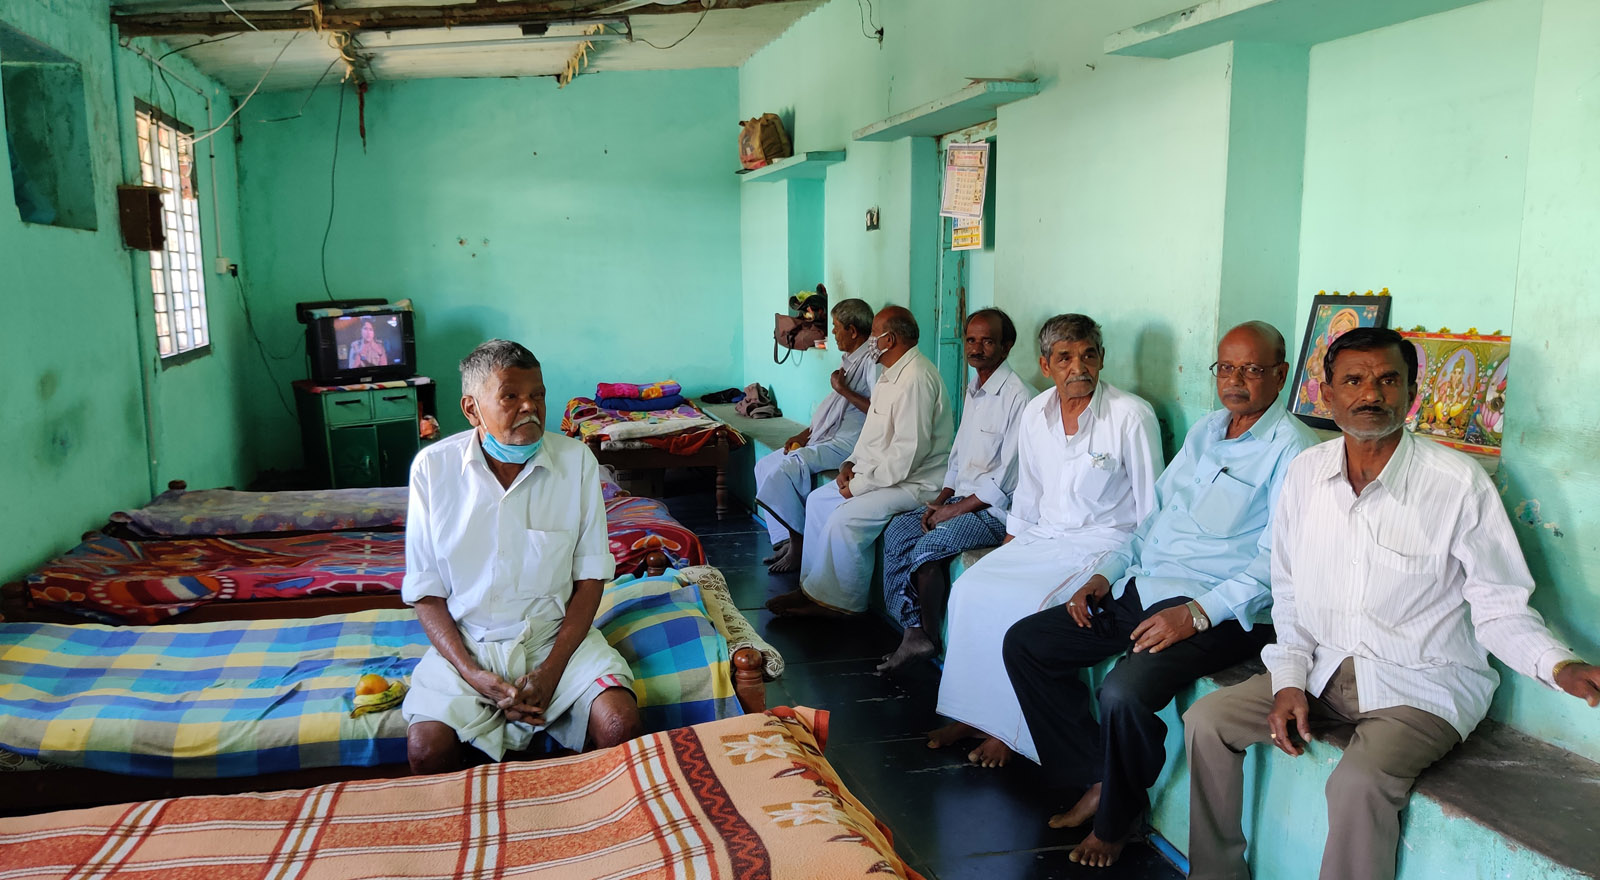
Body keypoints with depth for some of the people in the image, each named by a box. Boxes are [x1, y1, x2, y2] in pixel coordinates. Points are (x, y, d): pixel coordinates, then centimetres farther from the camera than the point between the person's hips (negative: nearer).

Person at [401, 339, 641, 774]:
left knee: (620, 723, -23)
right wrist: (478, 678, -15)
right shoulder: (433, 467, -7)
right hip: (465, 642, 0)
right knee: (426, 746, -25)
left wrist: (552, 669, -14)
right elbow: (426, 593, -3)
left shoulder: (576, 461, -6)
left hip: (556, 633, 0)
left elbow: (590, 578, -2)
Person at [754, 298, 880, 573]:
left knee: (783, 469, -25)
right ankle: (786, 541, 1)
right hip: (824, 438, 11)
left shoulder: (872, 361, -13)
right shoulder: (851, 360, 19)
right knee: (765, 465, 6)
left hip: (846, 443, -11)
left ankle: (799, 545, -12)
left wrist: (844, 390, -18)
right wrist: (804, 434, 11)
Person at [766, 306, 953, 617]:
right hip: (878, 472, 11)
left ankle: (838, 601, -6)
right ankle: (813, 586, 14)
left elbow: (908, 452, -27)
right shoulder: (892, 374, 13)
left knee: (845, 519, -24)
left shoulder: (916, 379, -22)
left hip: (914, 482, -11)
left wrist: (861, 484, -19)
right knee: (818, 500, 11)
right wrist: (851, 463, 5)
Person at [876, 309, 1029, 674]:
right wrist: (939, 500, 6)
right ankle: (913, 630, -7)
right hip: (961, 500, 9)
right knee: (897, 530, -5)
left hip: (996, 510, -9)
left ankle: (928, 636, -8)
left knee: (930, 545, -26)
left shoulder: (1016, 397, -16)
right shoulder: (974, 390, 14)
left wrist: (955, 509, -15)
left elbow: (1007, 479, -19)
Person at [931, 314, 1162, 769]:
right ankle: (973, 712, -2)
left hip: (1104, 542, -6)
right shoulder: (1035, 413, 6)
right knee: (970, 590, -14)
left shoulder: (1132, 416, -12)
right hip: (1042, 536, 6)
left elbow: (1151, 511, -8)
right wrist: (1009, 546, 10)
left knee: (1027, 605, -27)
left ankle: (1009, 731, -10)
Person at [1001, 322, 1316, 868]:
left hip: (1220, 612, -8)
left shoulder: (1290, 449, -8)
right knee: (1024, 643, 1)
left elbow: (1278, 563, -16)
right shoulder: (1205, 431, 17)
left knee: (1124, 692, -32)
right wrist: (1106, 575, 9)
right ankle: (1095, 781, 7)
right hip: (1141, 590, 9)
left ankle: (1117, 819, -2)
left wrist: (1198, 614, -24)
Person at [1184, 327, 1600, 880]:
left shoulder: (1458, 484, -14)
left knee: (1360, 782, -31)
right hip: (1323, 669, 5)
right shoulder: (1306, 472, 1)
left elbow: (1500, 608, -10)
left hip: (1421, 686, -5)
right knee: (1207, 721, -5)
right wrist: (1289, 679, -2)